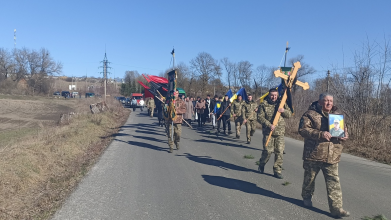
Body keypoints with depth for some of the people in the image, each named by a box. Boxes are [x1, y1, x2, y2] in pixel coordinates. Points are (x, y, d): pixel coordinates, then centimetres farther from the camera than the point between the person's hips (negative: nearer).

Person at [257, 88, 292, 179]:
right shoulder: (264, 105, -1)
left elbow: (289, 114, 9)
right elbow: (260, 117, -8)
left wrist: (284, 111, -13)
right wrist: (269, 125, -20)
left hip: (280, 132, 3)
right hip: (268, 132, -3)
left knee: (279, 152, 2)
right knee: (268, 150, -6)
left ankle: (277, 170, 14)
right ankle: (261, 165, 23)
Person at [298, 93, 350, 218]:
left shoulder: (337, 114, 12)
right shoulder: (310, 114, -5)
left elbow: (343, 129, 21)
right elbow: (303, 129, -15)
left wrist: (344, 135, -3)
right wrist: (320, 134, -27)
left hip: (332, 156, 4)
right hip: (313, 154, -3)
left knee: (334, 182, 1)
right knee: (309, 178, 14)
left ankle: (336, 208, 7)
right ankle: (307, 197, 37)